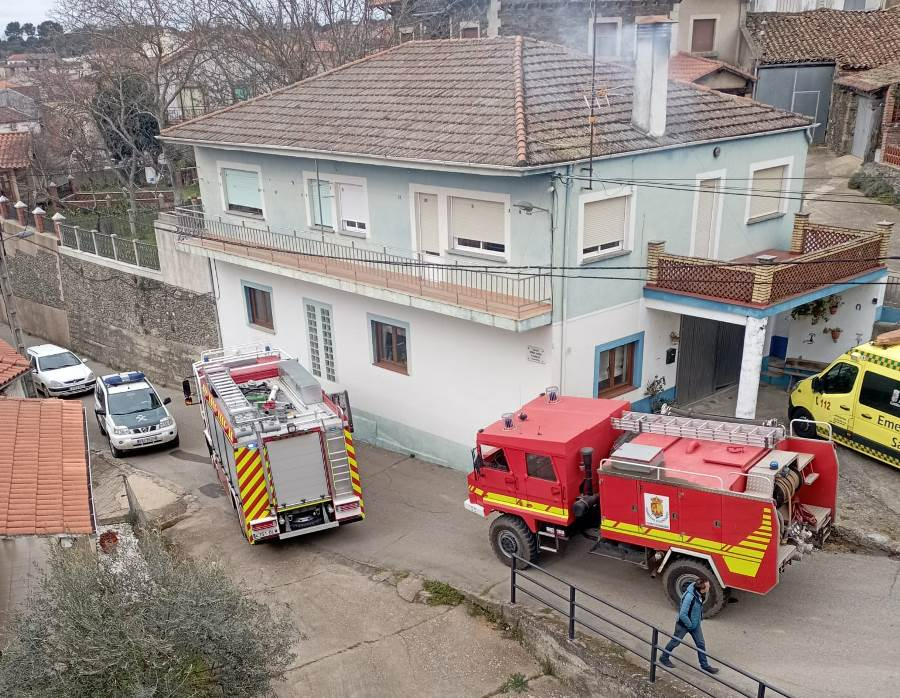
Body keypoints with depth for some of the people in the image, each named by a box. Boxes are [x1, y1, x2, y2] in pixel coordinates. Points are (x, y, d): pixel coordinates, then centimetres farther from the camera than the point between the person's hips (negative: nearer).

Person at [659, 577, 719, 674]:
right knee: (675, 642, 15)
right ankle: (664, 658, 37)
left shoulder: (700, 594, -14)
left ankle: (705, 665, 30)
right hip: (683, 625, -7)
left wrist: (700, 618, 12)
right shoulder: (689, 596, -39)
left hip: (695, 624, 7)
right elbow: (682, 614, -34)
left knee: (701, 644, 13)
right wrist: (689, 625, -20)